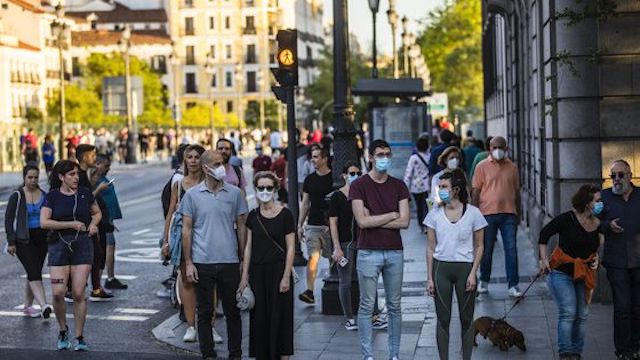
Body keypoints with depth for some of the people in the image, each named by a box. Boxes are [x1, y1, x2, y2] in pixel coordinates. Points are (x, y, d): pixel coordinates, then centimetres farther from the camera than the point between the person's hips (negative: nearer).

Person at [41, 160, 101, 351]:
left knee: (79, 294, -4)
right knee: (58, 293, -9)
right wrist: (71, 224, -15)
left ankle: (79, 337, 7)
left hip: (82, 245, 1)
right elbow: (44, 222, -10)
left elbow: (97, 212, 21)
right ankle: (63, 330, 16)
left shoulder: (85, 193, 5)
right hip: (59, 245, -1)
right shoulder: (52, 196, -1)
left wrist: (93, 224, 0)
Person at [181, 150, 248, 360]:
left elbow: (241, 227, 8)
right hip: (202, 263, -1)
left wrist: (244, 259, 5)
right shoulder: (192, 195, 2)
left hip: (230, 262, 1)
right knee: (205, 312, 6)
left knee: (233, 311, 7)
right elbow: (186, 230, 3)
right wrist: (188, 263, -2)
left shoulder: (235, 193, 4)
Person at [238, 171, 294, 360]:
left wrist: (286, 276, -11)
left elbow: (290, 248, -6)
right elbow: (248, 247, 8)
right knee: (259, 317, 6)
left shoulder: (285, 214, -6)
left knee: (279, 316, 0)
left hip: (278, 270, -4)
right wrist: (245, 276, 4)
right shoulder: (253, 216, 6)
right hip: (257, 271, 4)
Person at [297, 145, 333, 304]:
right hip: (313, 225, 2)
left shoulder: (335, 178, -2)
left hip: (330, 225, -2)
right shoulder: (310, 179, 10)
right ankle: (310, 291, -13)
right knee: (313, 257, -9)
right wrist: (300, 225, 9)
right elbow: (305, 204, 15)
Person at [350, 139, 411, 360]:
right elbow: (362, 221, -13)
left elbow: (404, 222, -4)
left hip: (395, 252, 3)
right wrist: (392, 215, -5)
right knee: (367, 306, 1)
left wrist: (374, 221, -9)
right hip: (368, 252, -3)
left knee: (394, 306, 9)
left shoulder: (398, 186, 6)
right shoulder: (359, 185, -3)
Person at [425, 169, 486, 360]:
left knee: (466, 319, 5)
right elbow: (431, 248, 5)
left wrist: (473, 273, -8)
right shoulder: (435, 214, 2)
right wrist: (430, 278, 2)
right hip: (441, 268, 1)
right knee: (443, 319, 3)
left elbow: (479, 246, 2)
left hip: (465, 268, -1)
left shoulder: (473, 213, -3)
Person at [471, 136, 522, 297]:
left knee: (511, 249, -4)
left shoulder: (512, 167, 9)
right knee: (487, 249, 7)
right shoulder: (482, 166, 2)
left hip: (509, 213, 2)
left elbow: (517, 191, 16)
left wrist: (518, 213, 15)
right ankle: (484, 281, 24)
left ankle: (513, 285, -2)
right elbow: (476, 191, 2)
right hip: (488, 213, -1)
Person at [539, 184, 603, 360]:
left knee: (582, 315, 7)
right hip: (562, 273, -6)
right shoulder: (567, 219, -15)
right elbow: (544, 234, -7)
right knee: (568, 313, -12)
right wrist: (543, 259, -10)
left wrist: (596, 258, 2)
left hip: (584, 275, 6)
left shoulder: (597, 224, 2)